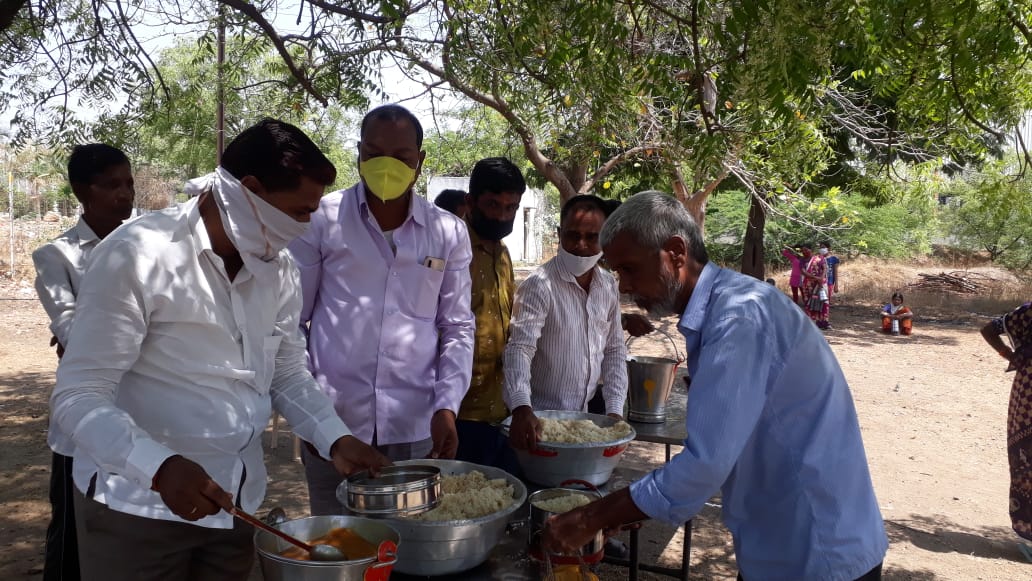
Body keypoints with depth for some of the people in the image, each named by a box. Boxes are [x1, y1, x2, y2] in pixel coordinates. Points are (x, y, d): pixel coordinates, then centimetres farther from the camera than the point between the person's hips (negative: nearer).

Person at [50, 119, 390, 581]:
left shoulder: (277, 267, 2)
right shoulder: (138, 255, -16)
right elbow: (77, 398, -18)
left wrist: (335, 440, -4)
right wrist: (160, 468, -32)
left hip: (234, 501, 6)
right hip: (138, 504, -5)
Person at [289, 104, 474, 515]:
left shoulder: (449, 233, 4)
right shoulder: (321, 219, -1)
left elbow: (457, 327, 8)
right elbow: (290, 318, 4)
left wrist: (446, 406, -3)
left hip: (416, 426, 2)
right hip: (332, 421, -1)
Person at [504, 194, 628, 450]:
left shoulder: (609, 286, 3)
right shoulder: (539, 285, -17)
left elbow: (614, 350, 9)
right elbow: (520, 348, -25)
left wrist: (615, 409, 1)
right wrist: (521, 407, -39)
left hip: (584, 418, 6)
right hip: (538, 419, -6)